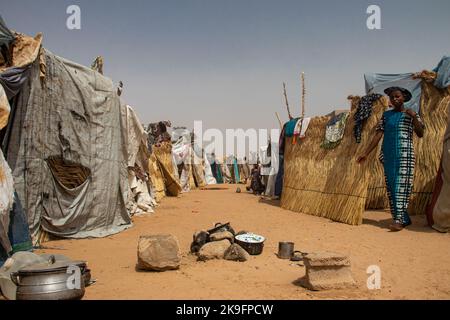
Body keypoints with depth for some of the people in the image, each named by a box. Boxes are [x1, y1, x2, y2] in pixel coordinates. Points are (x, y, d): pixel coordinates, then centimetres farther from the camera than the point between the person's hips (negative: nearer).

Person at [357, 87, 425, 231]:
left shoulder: (411, 115, 5)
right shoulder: (386, 115, 13)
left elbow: (420, 134, -5)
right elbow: (378, 135, 9)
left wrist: (414, 117, -17)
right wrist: (366, 153, 2)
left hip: (404, 155, -4)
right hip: (388, 155, 4)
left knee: (401, 185, -13)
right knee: (391, 186, 3)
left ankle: (399, 220, -18)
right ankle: (405, 219, 11)